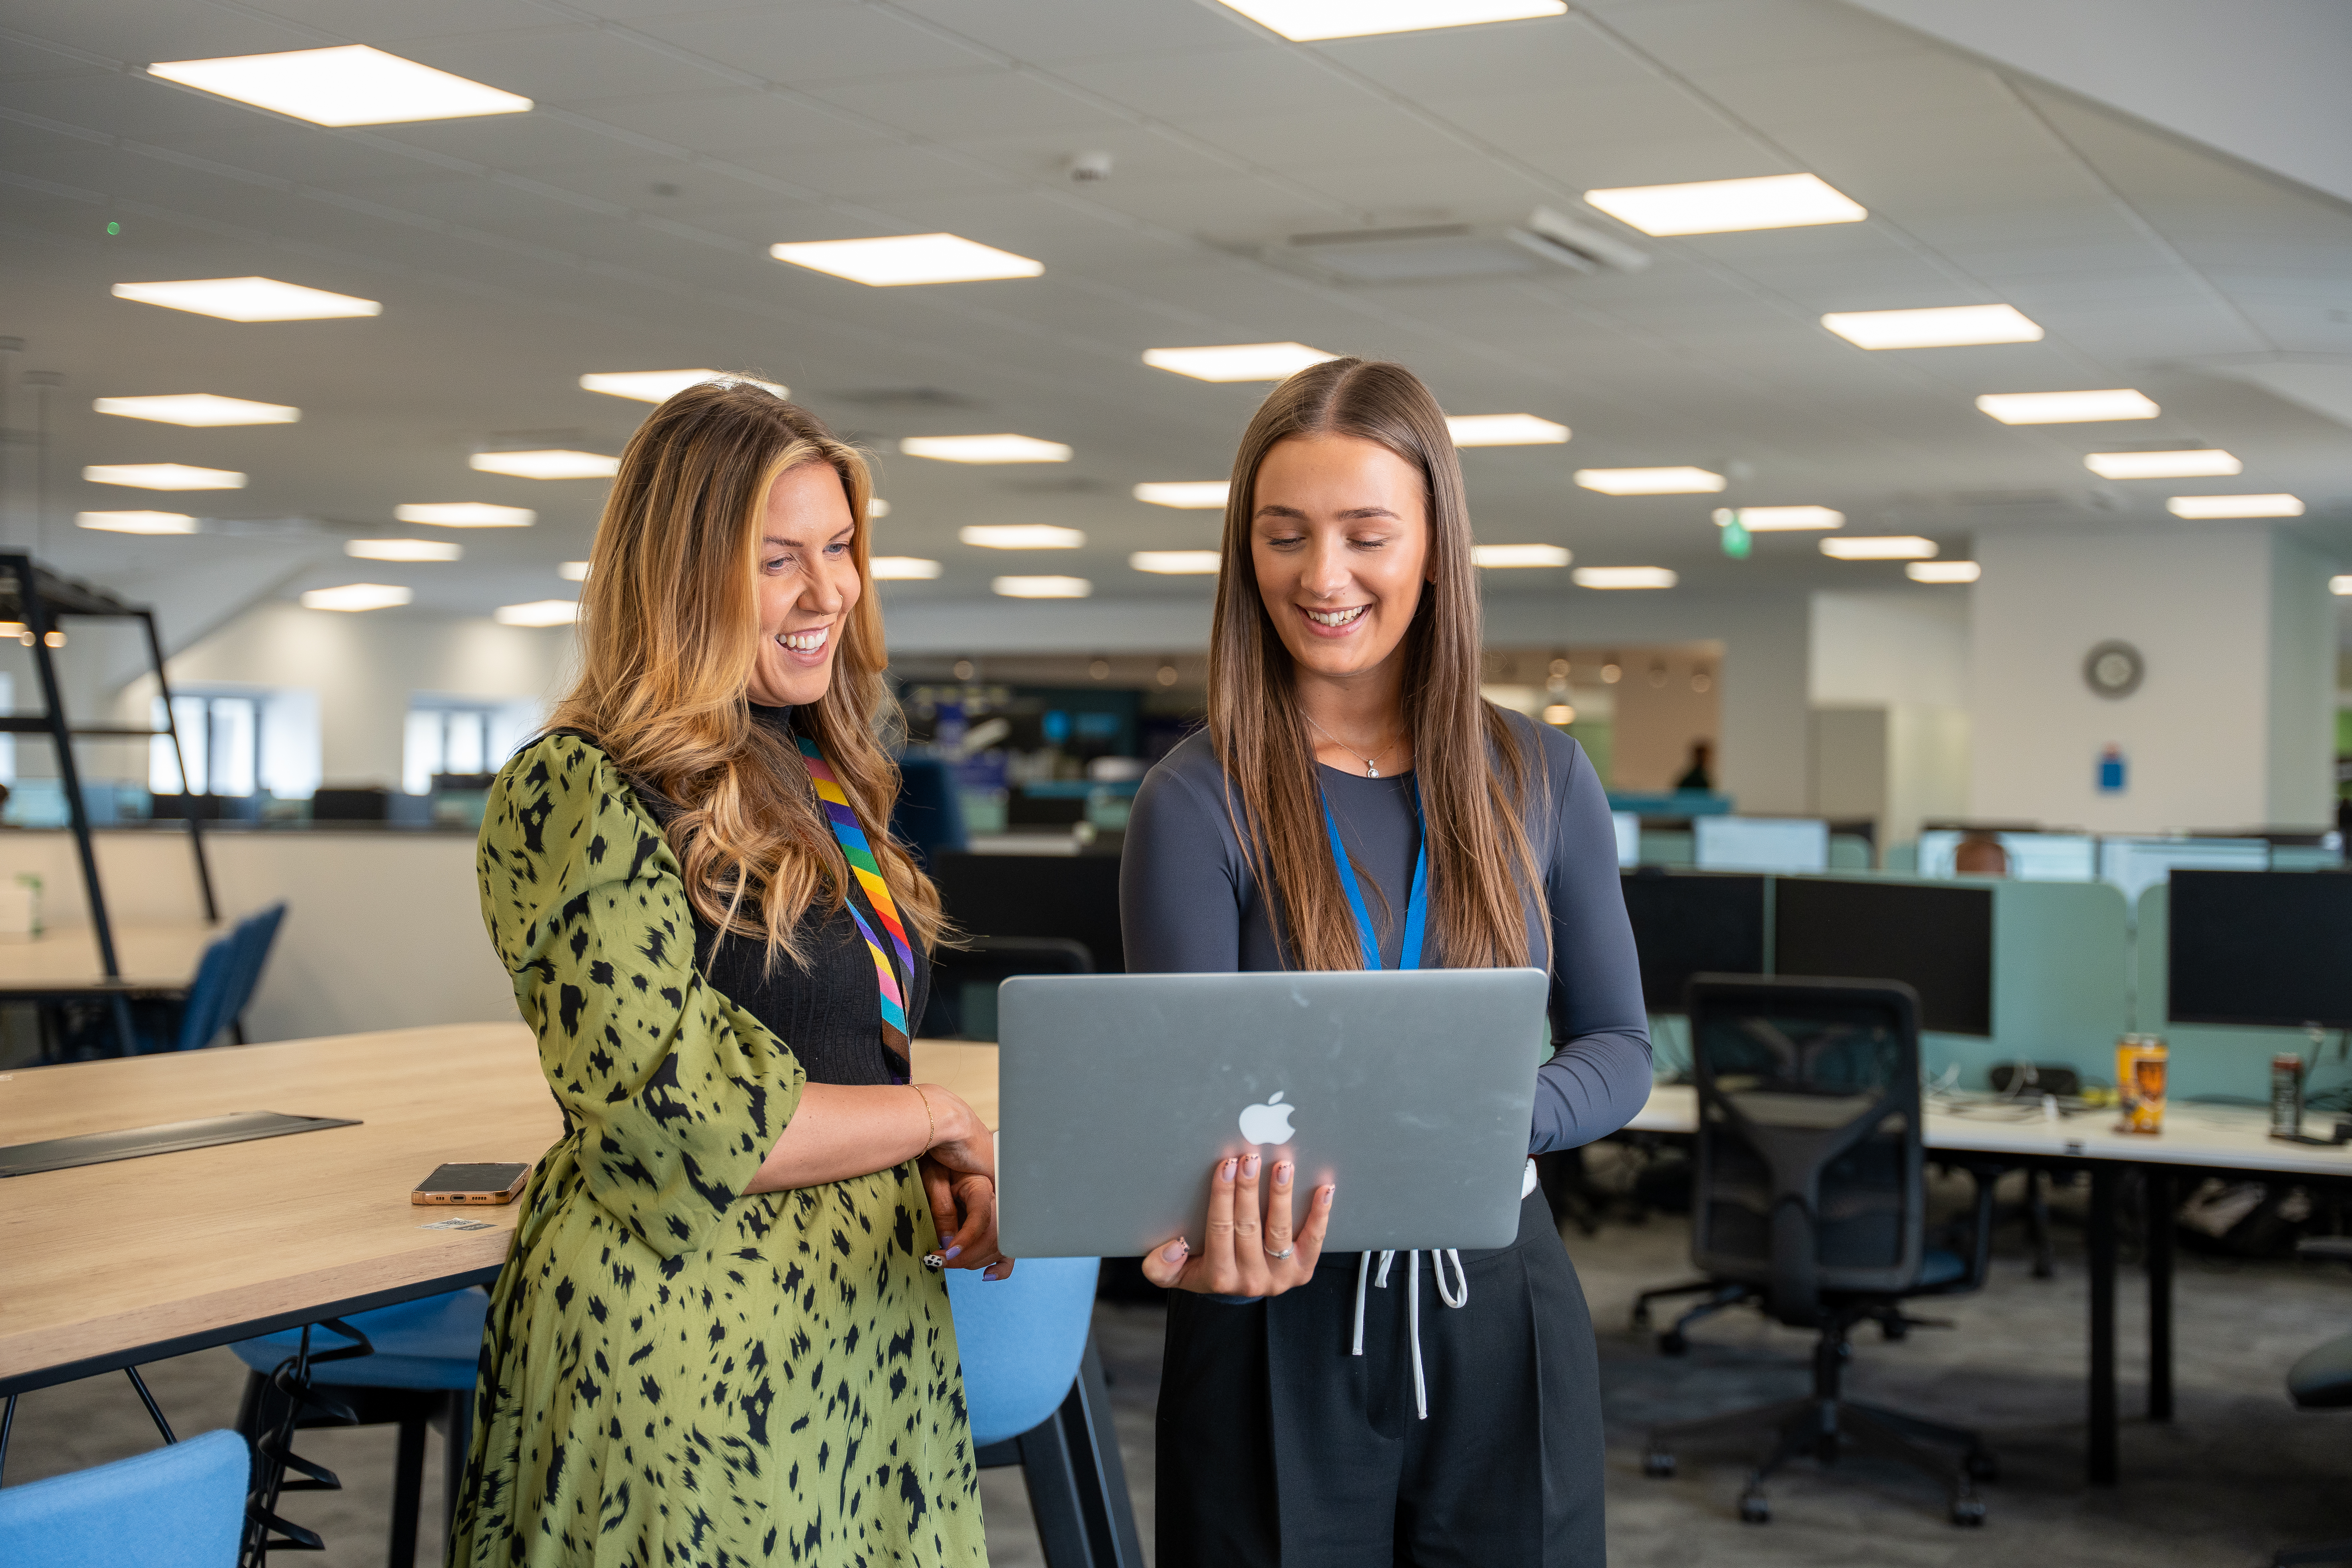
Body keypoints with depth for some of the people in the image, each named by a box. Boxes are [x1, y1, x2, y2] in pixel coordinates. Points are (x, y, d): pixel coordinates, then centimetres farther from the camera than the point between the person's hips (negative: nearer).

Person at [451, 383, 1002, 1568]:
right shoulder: (581, 793, -13)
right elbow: (675, 1126, -20)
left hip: (865, 1316, 8)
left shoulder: (814, 783, 12)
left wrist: (934, 1174, 2)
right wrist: (934, 1121, -10)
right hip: (690, 1345, -8)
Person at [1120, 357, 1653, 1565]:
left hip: (1503, 1323, 3)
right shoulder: (1199, 803, -7)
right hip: (1283, 1328, -2)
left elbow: (1618, 1049, 5)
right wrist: (1231, 1243, -35)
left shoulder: (1539, 780, 2)